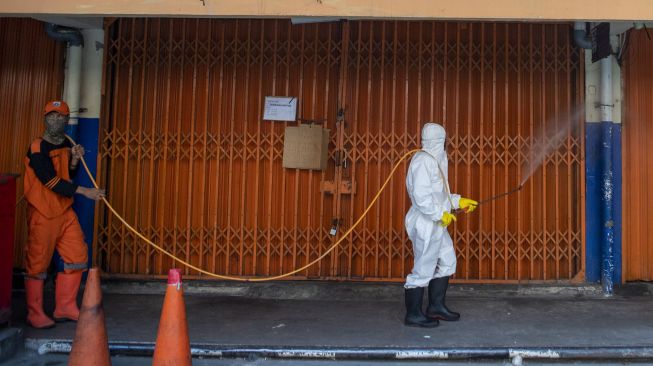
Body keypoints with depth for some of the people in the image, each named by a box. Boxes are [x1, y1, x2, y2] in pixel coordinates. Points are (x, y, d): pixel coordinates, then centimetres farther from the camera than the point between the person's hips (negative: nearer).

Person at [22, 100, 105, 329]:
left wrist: (75, 161, -1)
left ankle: (65, 308, 19)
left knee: (78, 258, 7)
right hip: (42, 214, -7)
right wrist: (85, 191, -21)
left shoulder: (67, 144, 9)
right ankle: (34, 314, 14)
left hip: (65, 211, 7)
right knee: (38, 264, 0)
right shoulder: (38, 148, -14)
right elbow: (51, 181, -19)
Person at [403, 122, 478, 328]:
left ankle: (436, 306, 29)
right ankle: (413, 315, 8)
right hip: (426, 225, -11)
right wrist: (441, 215, -19)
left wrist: (459, 202, 20)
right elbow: (421, 196, -25)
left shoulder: (433, 160, 15)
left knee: (447, 262, 19)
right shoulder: (423, 161, -18)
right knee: (423, 270, -3)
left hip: (435, 225, 11)